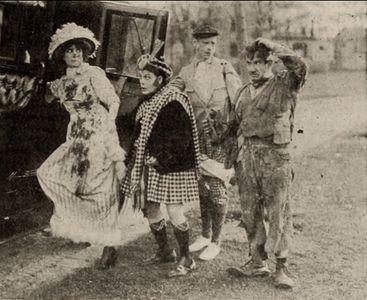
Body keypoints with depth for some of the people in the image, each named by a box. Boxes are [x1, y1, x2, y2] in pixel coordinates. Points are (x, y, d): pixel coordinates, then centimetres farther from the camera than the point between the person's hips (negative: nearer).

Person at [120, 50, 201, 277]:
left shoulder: (174, 103, -15)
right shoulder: (146, 104, 11)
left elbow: (182, 138, -18)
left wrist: (161, 158, -19)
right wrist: (138, 159, 10)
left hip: (171, 167, -9)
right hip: (149, 166, 9)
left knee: (174, 212, -7)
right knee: (150, 209, 12)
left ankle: (187, 259, 5)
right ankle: (165, 252, 29)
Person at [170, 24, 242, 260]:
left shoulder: (225, 69, 2)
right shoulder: (186, 73, 9)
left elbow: (240, 99, -1)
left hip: (220, 136, -3)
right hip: (197, 136, 3)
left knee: (218, 188, -2)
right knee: (202, 187, 11)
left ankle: (216, 242, 8)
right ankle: (205, 235, 27)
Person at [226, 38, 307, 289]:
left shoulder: (284, 85, -1)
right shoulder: (245, 92, 15)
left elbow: (300, 67, -22)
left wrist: (273, 47, -15)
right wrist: (236, 156, 17)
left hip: (275, 155, -6)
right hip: (247, 154, 6)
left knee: (278, 213, -2)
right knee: (250, 212, 9)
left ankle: (282, 267, 6)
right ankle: (258, 261, 21)